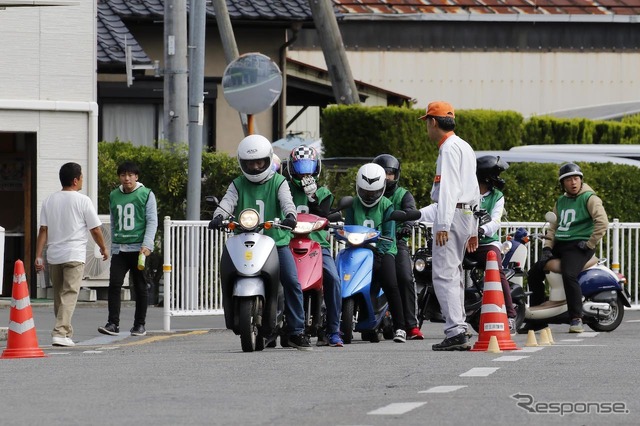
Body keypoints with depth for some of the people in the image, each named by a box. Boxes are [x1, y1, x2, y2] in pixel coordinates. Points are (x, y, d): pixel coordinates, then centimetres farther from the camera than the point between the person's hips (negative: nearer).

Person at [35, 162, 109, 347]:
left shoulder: (49, 200, 7)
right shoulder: (83, 201, -6)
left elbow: (43, 230, 4)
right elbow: (95, 230, -3)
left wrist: (38, 256, 4)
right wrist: (103, 248, 13)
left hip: (53, 256, 5)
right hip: (74, 255, -5)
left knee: (58, 295, 17)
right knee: (69, 295, -8)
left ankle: (65, 331, 28)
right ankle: (60, 333, -20)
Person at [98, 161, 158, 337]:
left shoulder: (146, 195, 2)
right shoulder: (114, 196, 14)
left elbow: (152, 222, -3)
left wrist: (147, 245, -13)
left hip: (138, 248, -3)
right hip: (119, 248, 3)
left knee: (140, 287, 4)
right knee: (114, 284, -9)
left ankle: (140, 324, 12)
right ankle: (113, 323, -10)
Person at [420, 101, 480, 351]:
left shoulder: (449, 147, -8)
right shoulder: (466, 148, 22)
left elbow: (449, 188, -19)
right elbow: (474, 191, 25)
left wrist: (443, 225, -25)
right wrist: (473, 230, 27)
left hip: (451, 215, -10)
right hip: (467, 215, 10)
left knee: (444, 275, -13)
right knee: (454, 275, 14)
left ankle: (456, 332, -21)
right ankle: (458, 331, 13)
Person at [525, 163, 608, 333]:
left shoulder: (589, 198, -4)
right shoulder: (560, 202, 19)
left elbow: (602, 222, -14)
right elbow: (553, 227, 22)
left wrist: (590, 244, -16)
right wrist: (547, 247, 7)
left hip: (578, 246, -8)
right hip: (559, 244, 8)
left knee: (569, 275, -32)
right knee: (534, 273, 0)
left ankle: (576, 319, -29)